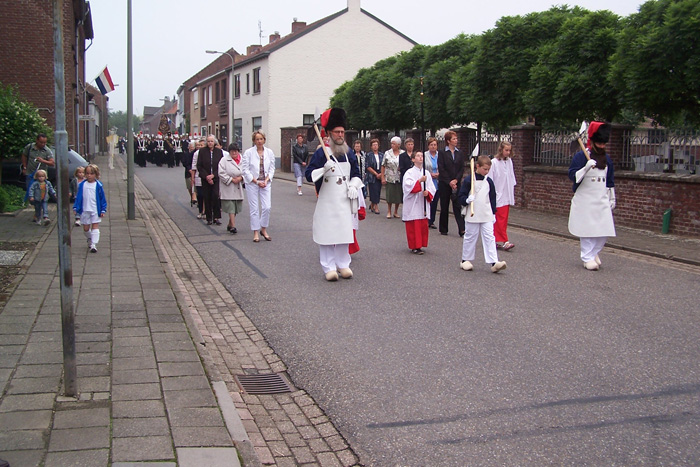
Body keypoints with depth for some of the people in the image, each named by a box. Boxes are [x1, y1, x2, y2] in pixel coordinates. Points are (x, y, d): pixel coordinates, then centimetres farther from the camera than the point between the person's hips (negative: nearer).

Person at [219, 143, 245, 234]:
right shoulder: (224, 160, -5)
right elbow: (221, 173, -9)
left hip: (238, 187, 4)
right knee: (230, 206, -11)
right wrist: (231, 179, -15)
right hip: (228, 187, -4)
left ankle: (229, 225, 24)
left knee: (236, 207, 9)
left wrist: (240, 178, -10)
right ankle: (233, 226, -14)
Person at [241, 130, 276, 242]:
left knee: (267, 207, -4)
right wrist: (256, 181, -11)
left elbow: (272, 169, 7)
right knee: (254, 208, 0)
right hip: (252, 183, -2)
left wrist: (266, 181, -7)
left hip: (265, 183, 2)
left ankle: (264, 229, 15)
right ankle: (255, 233, 10)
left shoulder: (269, 152, 4)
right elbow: (245, 170, -7)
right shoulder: (248, 153, -5)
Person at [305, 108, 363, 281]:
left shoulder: (349, 153, 10)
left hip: (344, 201, 4)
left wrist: (354, 185, 0)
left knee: (344, 233, 6)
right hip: (327, 201, -4)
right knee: (326, 234, -2)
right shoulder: (321, 153, -5)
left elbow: (356, 173, 19)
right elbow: (309, 174, -9)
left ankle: (343, 264, 18)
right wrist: (324, 169, -24)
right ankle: (329, 268, 6)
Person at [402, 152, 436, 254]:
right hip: (412, 204, -5)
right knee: (413, 226, -4)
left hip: (423, 204, 5)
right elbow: (407, 186, -16)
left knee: (423, 225, 7)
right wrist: (419, 181, -22)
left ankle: (420, 244, 19)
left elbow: (432, 188, 8)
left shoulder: (426, 173, 10)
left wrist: (428, 192, -12)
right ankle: (414, 247, 2)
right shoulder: (409, 172, -3)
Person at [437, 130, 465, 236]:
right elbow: (441, 169, -7)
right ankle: (443, 229, 16)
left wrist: (456, 180, -9)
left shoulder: (459, 153, 9)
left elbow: (462, 168, 5)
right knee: (444, 207, 5)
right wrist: (449, 182, -12)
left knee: (457, 206, -5)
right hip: (444, 183, -2)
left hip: (456, 183, 2)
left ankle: (462, 229, -10)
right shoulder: (442, 153, -1)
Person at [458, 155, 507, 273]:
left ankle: (494, 263, -7)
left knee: (489, 237, -3)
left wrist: (493, 213, 14)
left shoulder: (489, 182, 7)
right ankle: (465, 260, 21)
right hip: (472, 215, -3)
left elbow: (492, 198, 15)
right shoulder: (469, 181, -5)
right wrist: (467, 200, -24)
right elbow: (461, 196, -4)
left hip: (487, 216, 3)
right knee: (470, 237, 7)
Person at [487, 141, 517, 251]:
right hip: (498, 196, -6)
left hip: (507, 196, 6)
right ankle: (504, 241, -7)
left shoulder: (509, 161, 8)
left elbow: (512, 178, 14)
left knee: (504, 220, 8)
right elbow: (490, 180, -10)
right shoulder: (494, 162, -10)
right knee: (501, 219, -7)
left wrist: (512, 194, 13)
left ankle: (497, 240, 15)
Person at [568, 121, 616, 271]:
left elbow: (610, 182, 20)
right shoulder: (580, 156, -5)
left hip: (602, 200, 5)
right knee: (587, 230, -4)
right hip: (584, 200, -5)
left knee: (604, 231, 0)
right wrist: (586, 167, -26)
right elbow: (573, 176, -13)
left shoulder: (607, 159, 13)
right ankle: (588, 258, 6)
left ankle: (594, 253, 21)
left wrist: (612, 199, 20)